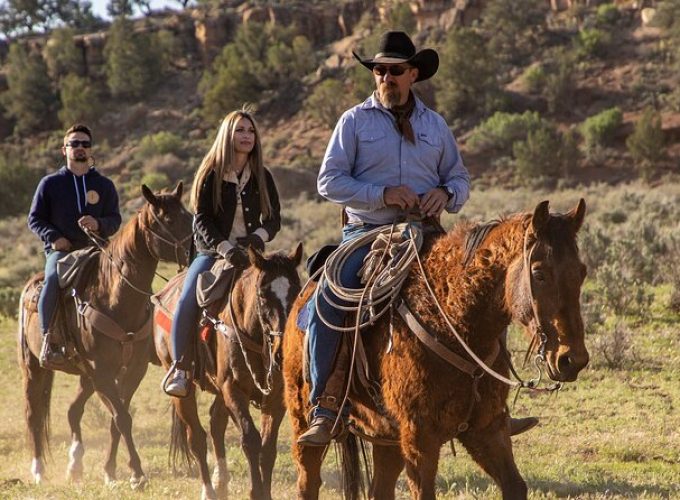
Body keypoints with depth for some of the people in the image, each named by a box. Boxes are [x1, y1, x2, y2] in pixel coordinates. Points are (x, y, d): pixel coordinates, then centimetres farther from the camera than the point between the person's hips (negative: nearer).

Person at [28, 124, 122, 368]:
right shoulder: (50, 183, 10)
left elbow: (115, 220, 12)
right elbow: (35, 219, 9)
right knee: (53, 277, -35)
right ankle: (48, 338, -29)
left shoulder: (104, 185, 15)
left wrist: (99, 225, -12)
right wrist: (53, 237, -10)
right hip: (61, 250, -2)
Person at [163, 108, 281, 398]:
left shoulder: (263, 178, 10)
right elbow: (201, 219, -6)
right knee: (188, 300, -25)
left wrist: (259, 236, -14)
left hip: (249, 252, 2)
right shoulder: (210, 175, 1)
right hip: (211, 251, -2)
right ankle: (179, 368, -21)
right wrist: (225, 248, -22)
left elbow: (274, 219, 9)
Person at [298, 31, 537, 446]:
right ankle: (325, 408, -18)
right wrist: (383, 194, -15)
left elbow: (461, 179, 19)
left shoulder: (436, 125, 14)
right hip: (367, 233, -3)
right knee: (327, 303, -25)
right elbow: (329, 181, -3)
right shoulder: (355, 122, 4)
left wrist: (446, 194, -6)